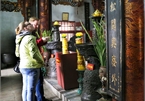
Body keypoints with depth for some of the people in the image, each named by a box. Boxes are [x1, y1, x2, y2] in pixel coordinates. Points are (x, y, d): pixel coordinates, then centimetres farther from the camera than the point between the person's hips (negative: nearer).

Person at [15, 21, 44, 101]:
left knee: (25, 88, 18)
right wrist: (42, 62, -8)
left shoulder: (21, 38, 11)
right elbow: (34, 54, -23)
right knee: (31, 90, 1)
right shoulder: (30, 38, -17)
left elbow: (17, 53, 18)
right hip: (31, 67, -9)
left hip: (23, 66, 9)